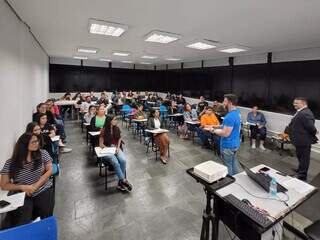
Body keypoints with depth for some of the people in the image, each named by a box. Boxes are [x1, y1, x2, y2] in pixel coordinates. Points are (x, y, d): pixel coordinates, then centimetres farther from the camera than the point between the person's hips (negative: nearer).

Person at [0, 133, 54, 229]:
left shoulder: (43, 154, -2)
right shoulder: (10, 163, -3)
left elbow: (49, 171, -3)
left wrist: (35, 186, -14)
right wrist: (22, 187, -17)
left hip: (43, 191, 0)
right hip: (22, 196, 0)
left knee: (45, 218, -14)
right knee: (21, 224, -16)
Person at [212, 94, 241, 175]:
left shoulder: (230, 116, -28)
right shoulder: (237, 112, 4)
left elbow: (225, 133, -27)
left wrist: (215, 131, -11)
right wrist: (219, 127, 10)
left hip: (228, 146, -10)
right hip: (235, 144, 10)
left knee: (228, 166, 7)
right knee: (234, 163, 23)